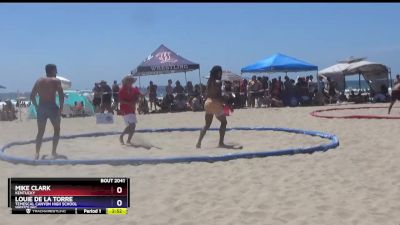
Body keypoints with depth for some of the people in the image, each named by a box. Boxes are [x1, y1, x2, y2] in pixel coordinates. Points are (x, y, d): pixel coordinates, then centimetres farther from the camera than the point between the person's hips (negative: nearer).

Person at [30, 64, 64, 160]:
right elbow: (61, 95, -13)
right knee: (56, 129, 13)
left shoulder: (39, 81, 13)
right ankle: (53, 153, 6)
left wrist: (37, 107, 15)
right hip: (52, 107, -4)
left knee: (40, 132, 13)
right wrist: (61, 108, -8)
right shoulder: (56, 81, -1)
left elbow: (32, 96, 11)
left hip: (41, 108, 4)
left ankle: (37, 154, 3)